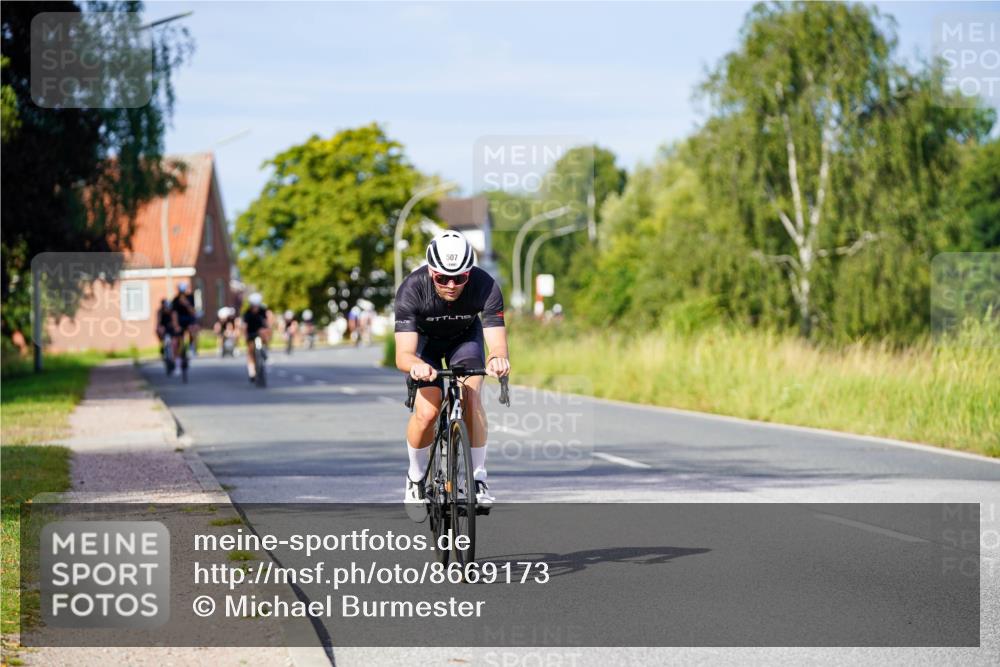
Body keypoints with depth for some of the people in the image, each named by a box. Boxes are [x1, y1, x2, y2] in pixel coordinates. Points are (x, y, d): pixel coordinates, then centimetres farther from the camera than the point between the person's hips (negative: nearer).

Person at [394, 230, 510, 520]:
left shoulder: (485, 286, -34)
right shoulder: (412, 289, -36)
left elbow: (498, 344, -38)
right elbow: (403, 354, -42)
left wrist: (498, 359, -63)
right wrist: (416, 365, -65)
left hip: (465, 336, 1)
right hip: (424, 338, -1)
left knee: (471, 395, -25)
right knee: (427, 411, -19)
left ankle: (478, 477, -10)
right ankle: (416, 477, 7)